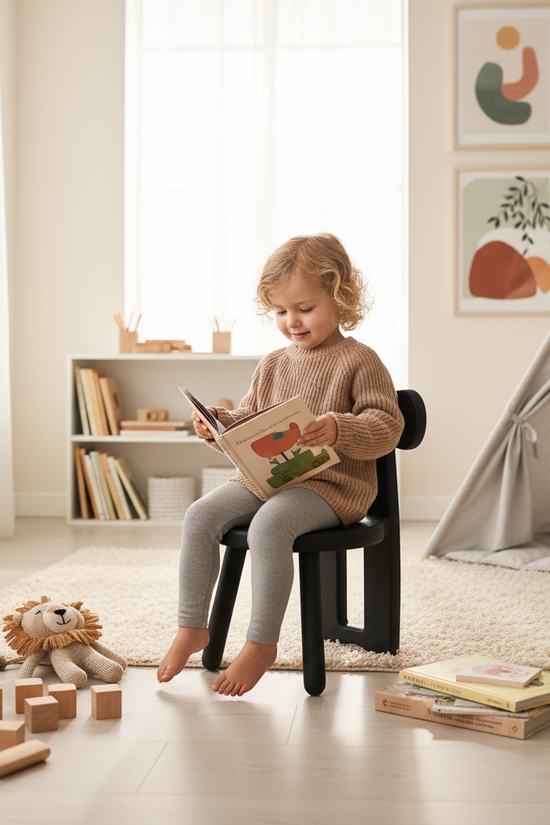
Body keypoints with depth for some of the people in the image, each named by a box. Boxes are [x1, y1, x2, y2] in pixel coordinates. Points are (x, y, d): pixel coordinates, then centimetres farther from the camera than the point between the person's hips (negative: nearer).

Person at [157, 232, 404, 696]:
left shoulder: (359, 361, -2)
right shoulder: (273, 366, 17)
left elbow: (387, 427, -10)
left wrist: (338, 430, -27)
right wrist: (220, 424, 0)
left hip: (331, 485, -7)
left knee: (269, 525, -34)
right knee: (201, 515, -15)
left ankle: (261, 644, -21)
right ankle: (192, 627, -4)